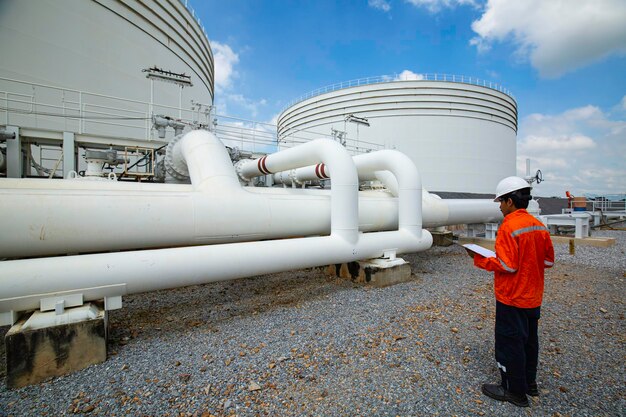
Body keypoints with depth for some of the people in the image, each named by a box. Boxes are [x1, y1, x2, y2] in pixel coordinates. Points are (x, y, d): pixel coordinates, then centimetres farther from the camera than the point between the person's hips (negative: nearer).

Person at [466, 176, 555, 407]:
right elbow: (548, 260, 9)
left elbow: (507, 266, -25)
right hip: (533, 297, 8)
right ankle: (529, 382, 39)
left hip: (512, 298, -8)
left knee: (510, 342, 7)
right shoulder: (539, 225, 2)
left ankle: (514, 391, 23)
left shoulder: (509, 227, -23)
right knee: (529, 339, 22)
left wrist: (479, 259, -15)